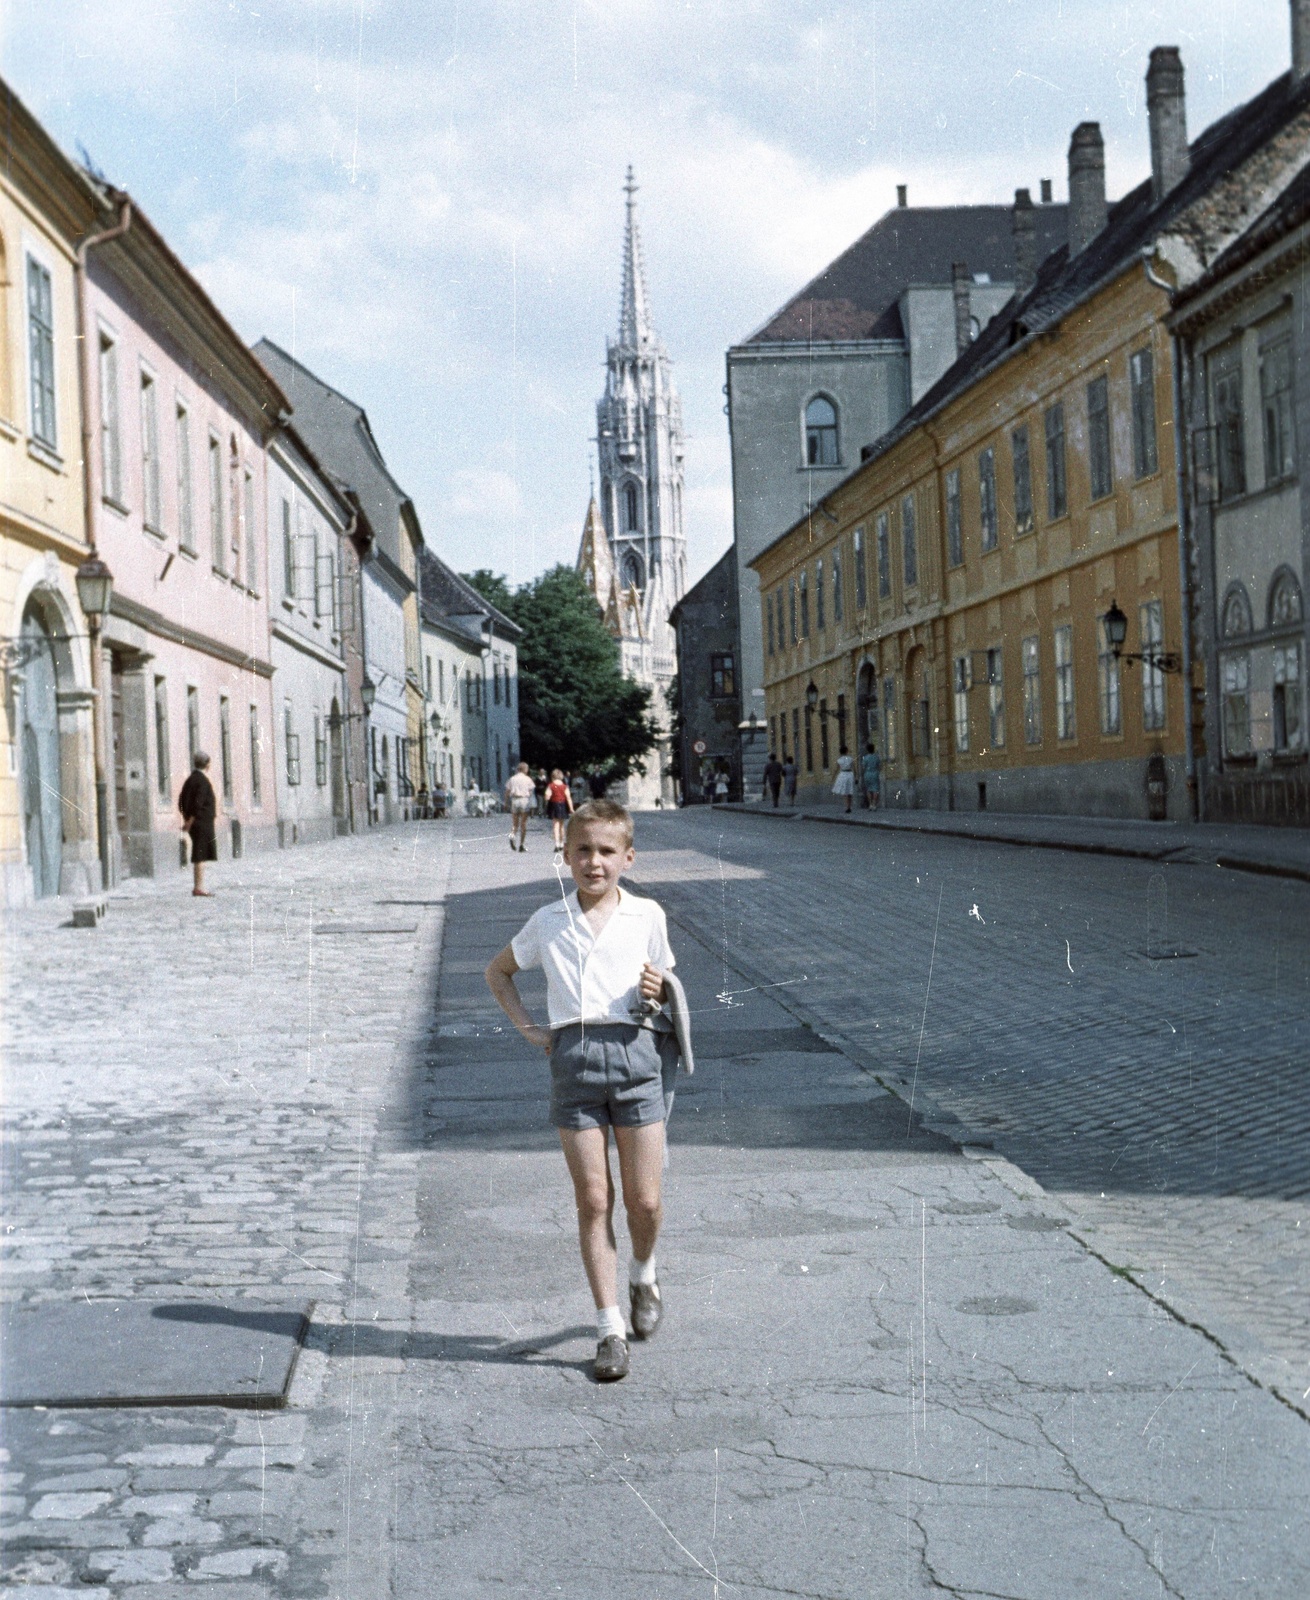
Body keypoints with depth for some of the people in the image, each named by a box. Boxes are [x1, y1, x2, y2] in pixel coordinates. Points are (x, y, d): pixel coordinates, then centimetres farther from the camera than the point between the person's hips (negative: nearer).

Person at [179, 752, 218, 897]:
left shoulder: (190, 780, 13)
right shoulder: (202, 781, -13)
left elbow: (181, 802, 16)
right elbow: (198, 802, -20)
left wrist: (187, 819, 18)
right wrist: (191, 821, -17)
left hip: (195, 823, 9)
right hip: (203, 822, -9)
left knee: (199, 857, 13)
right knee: (201, 856, -8)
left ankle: (197, 886, 17)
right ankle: (199, 887, -9)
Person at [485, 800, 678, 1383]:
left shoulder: (647, 916, 7)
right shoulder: (548, 922, 9)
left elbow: (664, 981, 20)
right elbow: (497, 971, 24)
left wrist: (658, 992, -5)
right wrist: (527, 1028, 11)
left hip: (636, 1051, 0)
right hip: (573, 1056, 0)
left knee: (644, 1199, 1)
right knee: (593, 1200, 1)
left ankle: (643, 1275, 33)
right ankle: (609, 1326, 9)